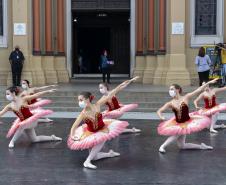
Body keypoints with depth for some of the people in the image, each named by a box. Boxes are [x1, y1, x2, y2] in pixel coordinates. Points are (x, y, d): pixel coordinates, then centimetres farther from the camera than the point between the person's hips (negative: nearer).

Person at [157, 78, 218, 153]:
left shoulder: (185, 98, -8)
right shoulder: (170, 103, -5)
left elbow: (198, 90, -12)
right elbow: (159, 111, -5)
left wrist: (209, 82, -15)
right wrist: (161, 117, -28)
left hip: (186, 123, -2)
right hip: (177, 124, 2)